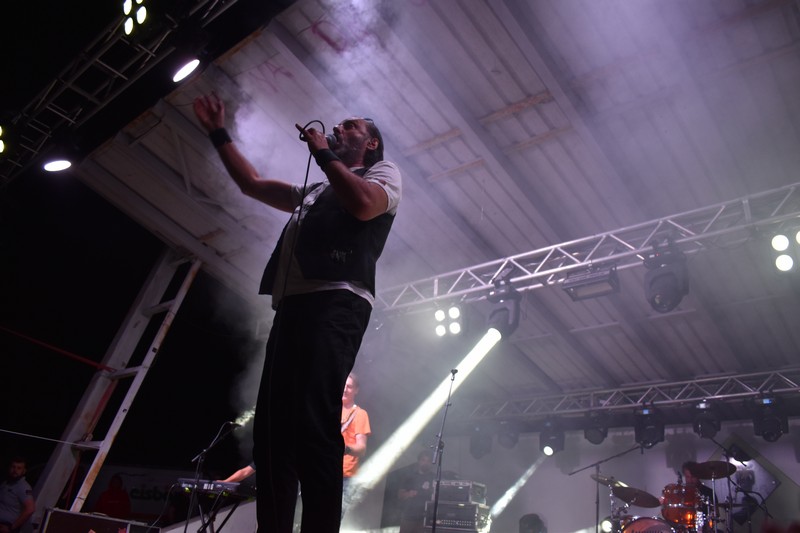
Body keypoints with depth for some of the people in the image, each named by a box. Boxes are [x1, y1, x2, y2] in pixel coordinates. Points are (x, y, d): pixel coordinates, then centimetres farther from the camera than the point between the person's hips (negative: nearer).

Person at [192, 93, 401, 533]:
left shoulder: (384, 171, 16)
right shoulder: (314, 191, 38)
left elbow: (363, 204, -8)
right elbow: (252, 184, 39)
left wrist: (324, 154, 4)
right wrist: (219, 134, 38)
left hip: (335, 303, -8)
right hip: (291, 306, 8)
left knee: (313, 424, -21)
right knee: (272, 430, 0)